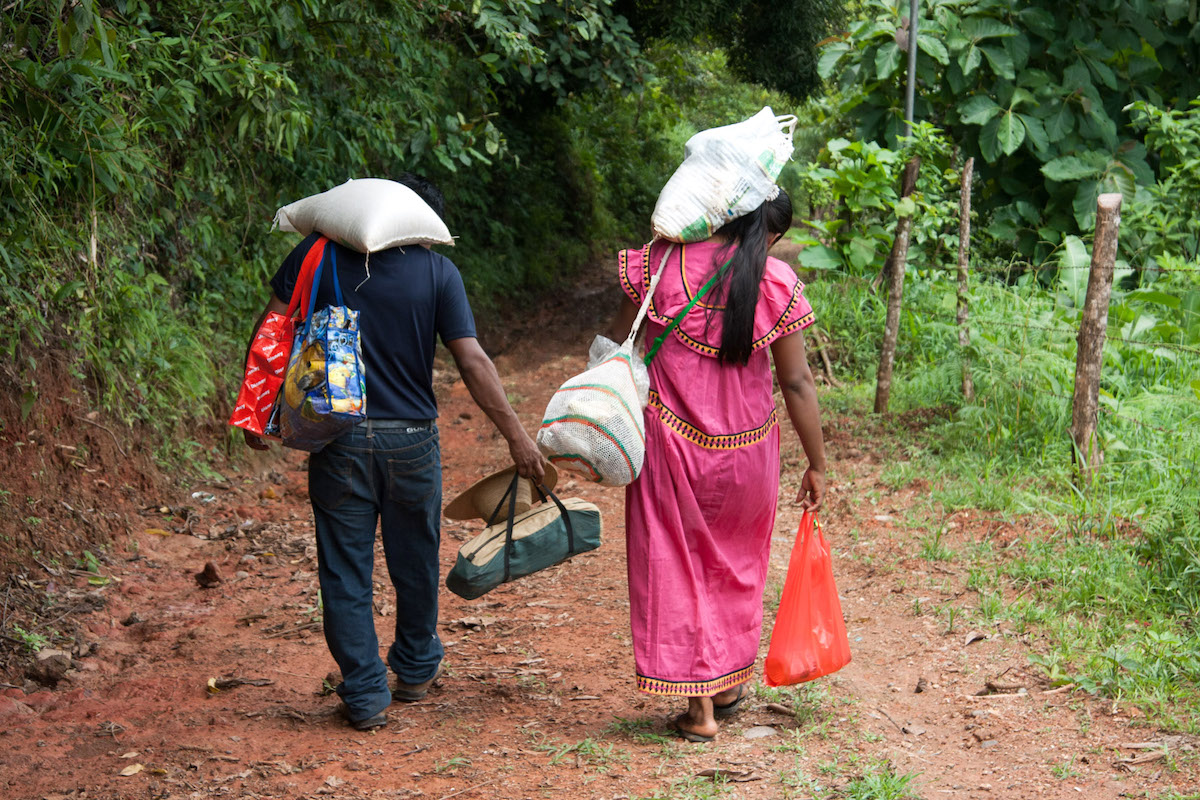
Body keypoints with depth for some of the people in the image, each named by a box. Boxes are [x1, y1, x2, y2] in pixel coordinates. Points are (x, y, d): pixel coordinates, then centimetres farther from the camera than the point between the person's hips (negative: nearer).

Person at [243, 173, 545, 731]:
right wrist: (516, 436, -5)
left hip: (338, 438, 0)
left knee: (346, 571, 6)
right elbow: (472, 361, -8)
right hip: (412, 441, 0)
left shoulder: (321, 253, 0)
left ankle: (365, 695, 7)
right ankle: (416, 670, 35)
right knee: (415, 563, 19)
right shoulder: (438, 271, -3)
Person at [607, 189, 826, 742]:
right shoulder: (777, 282, -8)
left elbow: (619, 340, -2)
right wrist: (817, 464, 4)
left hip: (670, 438, -1)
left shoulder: (661, 260, -7)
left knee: (676, 568, 10)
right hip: (744, 448, 1)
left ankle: (698, 708, 9)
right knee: (736, 564, 23)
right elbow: (796, 381, -5)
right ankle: (729, 683, 35)